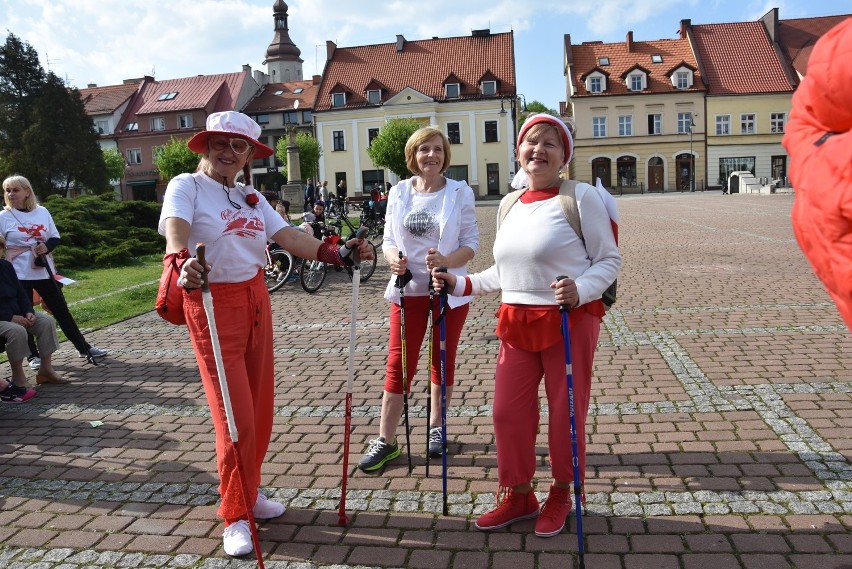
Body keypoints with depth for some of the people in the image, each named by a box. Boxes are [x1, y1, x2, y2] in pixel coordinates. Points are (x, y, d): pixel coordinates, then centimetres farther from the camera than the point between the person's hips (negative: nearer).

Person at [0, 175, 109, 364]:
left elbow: (56, 237, 9)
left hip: (44, 271, 2)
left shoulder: (42, 212, 4)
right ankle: (34, 356, 19)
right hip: (19, 275, -2)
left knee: (62, 310, 9)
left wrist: (47, 246, -13)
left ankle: (84, 348, 17)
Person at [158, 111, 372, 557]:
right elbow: (176, 230, -26)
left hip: (255, 300, 6)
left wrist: (336, 253, -11)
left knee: (260, 407, 12)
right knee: (236, 416, -5)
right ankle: (235, 516, 13)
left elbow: (288, 236, 2)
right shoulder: (187, 186, -6)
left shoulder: (251, 197, 13)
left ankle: (249, 492, 32)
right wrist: (182, 264, -47)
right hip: (212, 305, -6)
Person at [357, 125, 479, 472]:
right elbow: (388, 239, 6)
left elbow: (471, 244, -5)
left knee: (443, 362, 12)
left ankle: (436, 427, 31)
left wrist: (446, 260, -24)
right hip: (409, 288, 1)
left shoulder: (461, 192, -3)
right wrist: (392, 257, -16)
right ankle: (385, 440, 9)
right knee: (398, 363, 0)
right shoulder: (398, 193, 3)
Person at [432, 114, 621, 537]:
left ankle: (561, 495, 31)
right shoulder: (509, 203, 11)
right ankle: (518, 496, 29)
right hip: (516, 322, 6)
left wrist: (580, 290, -24)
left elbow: (609, 259, -7)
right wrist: (460, 284, 11)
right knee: (507, 411, 8)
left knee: (566, 411, 6)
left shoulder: (581, 196, -8)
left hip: (570, 320, -6)